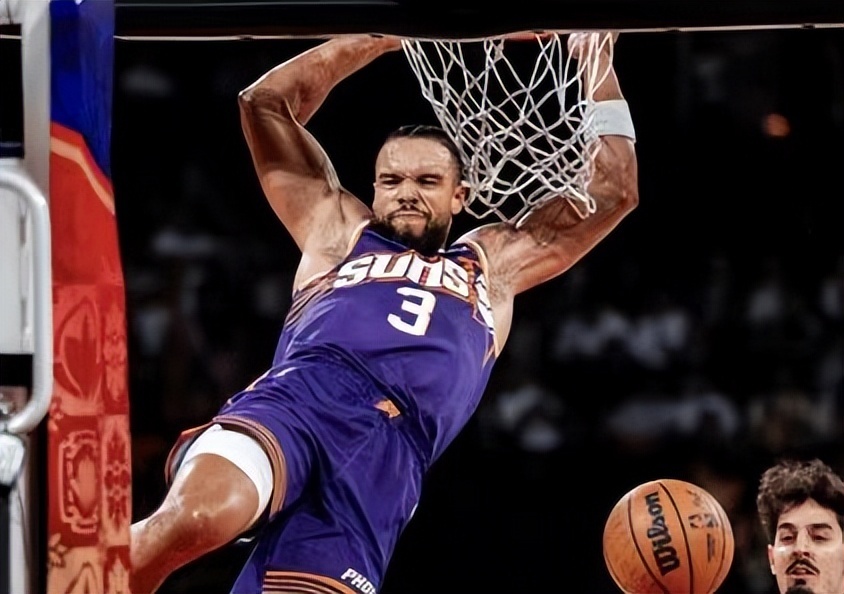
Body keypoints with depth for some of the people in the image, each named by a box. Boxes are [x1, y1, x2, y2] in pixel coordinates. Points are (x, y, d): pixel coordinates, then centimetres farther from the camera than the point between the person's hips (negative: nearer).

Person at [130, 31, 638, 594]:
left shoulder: (494, 263, 37)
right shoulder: (337, 233, 33)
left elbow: (614, 191, 36)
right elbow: (266, 102, 30)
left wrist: (597, 63, 31)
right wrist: (389, 37, 31)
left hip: (384, 465, 1)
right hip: (293, 404, -1)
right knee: (193, 520, -35)